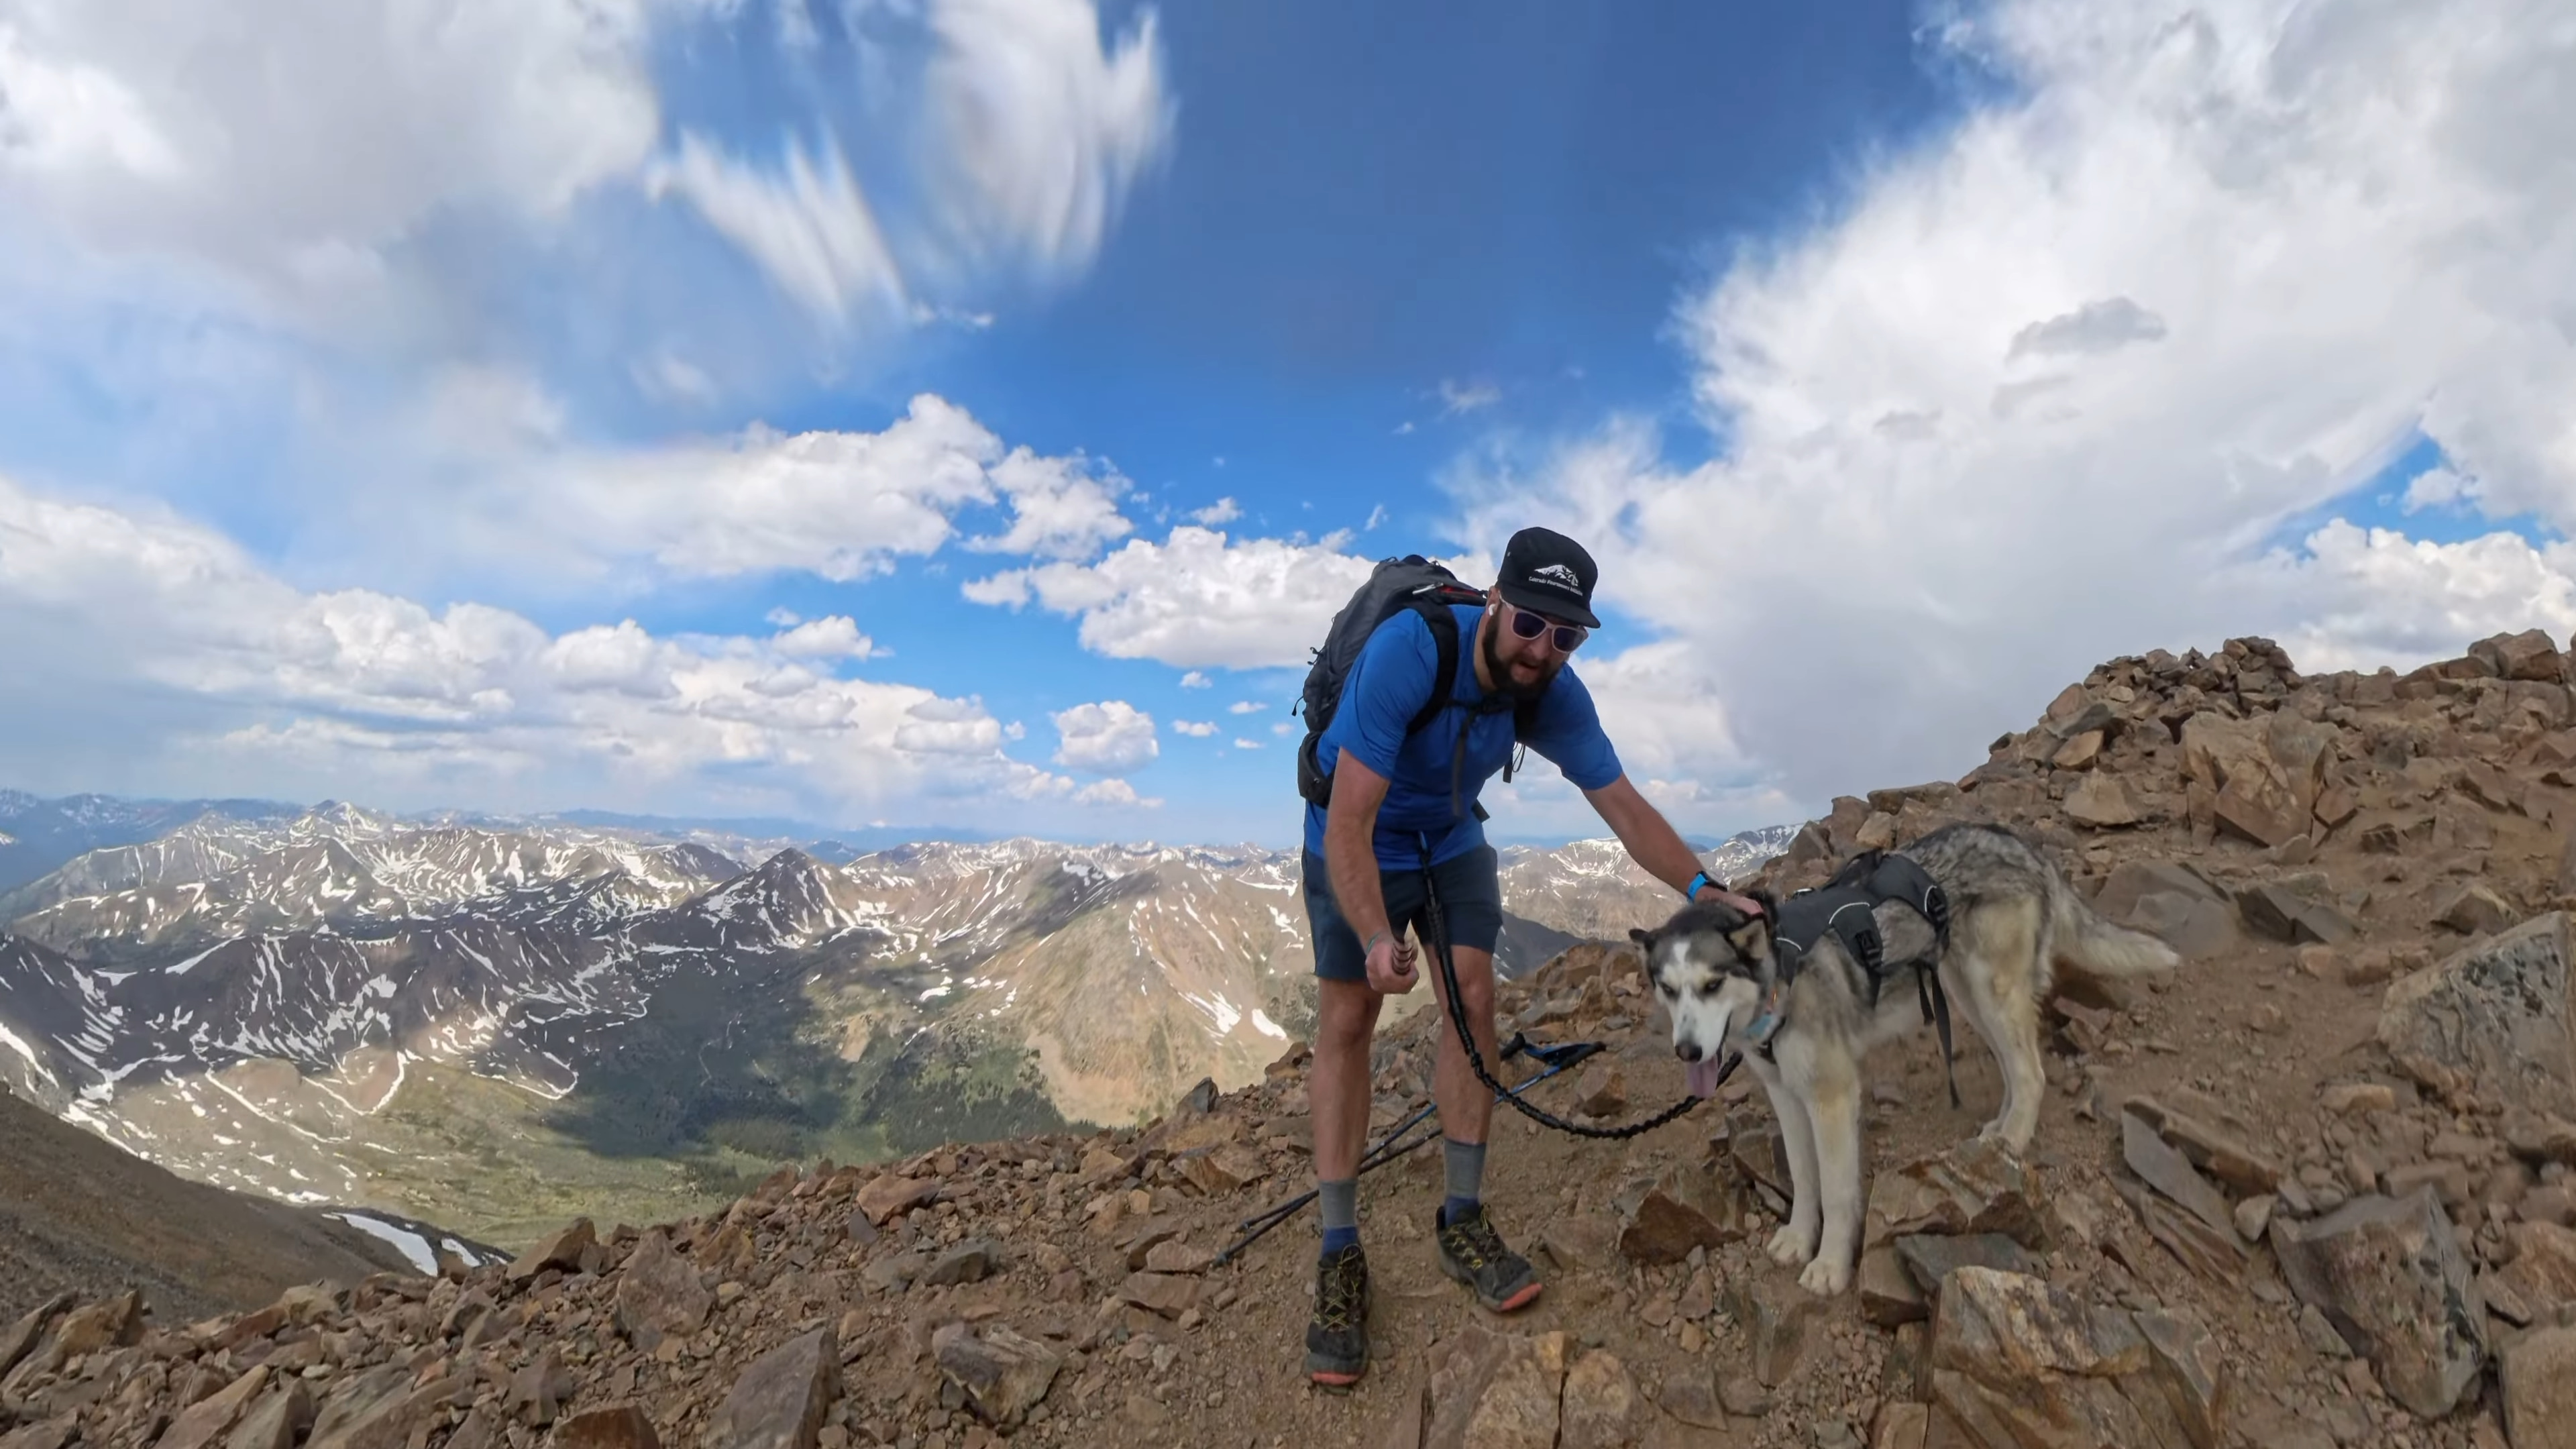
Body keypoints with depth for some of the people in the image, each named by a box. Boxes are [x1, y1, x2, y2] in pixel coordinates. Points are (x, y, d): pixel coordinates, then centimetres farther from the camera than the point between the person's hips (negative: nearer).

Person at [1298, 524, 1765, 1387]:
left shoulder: (1557, 697, -19)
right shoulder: (1407, 651, -36)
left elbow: (1623, 807, -11)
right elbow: (1349, 823, -38)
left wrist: (1701, 888, -24)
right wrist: (1377, 940, -47)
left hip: (1451, 840, 5)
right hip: (1354, 840, -4)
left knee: (1474, 1001, -4)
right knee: (1347, 1021, -6)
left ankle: (1462, 1219, 10)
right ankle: (1340, 1252, 1)